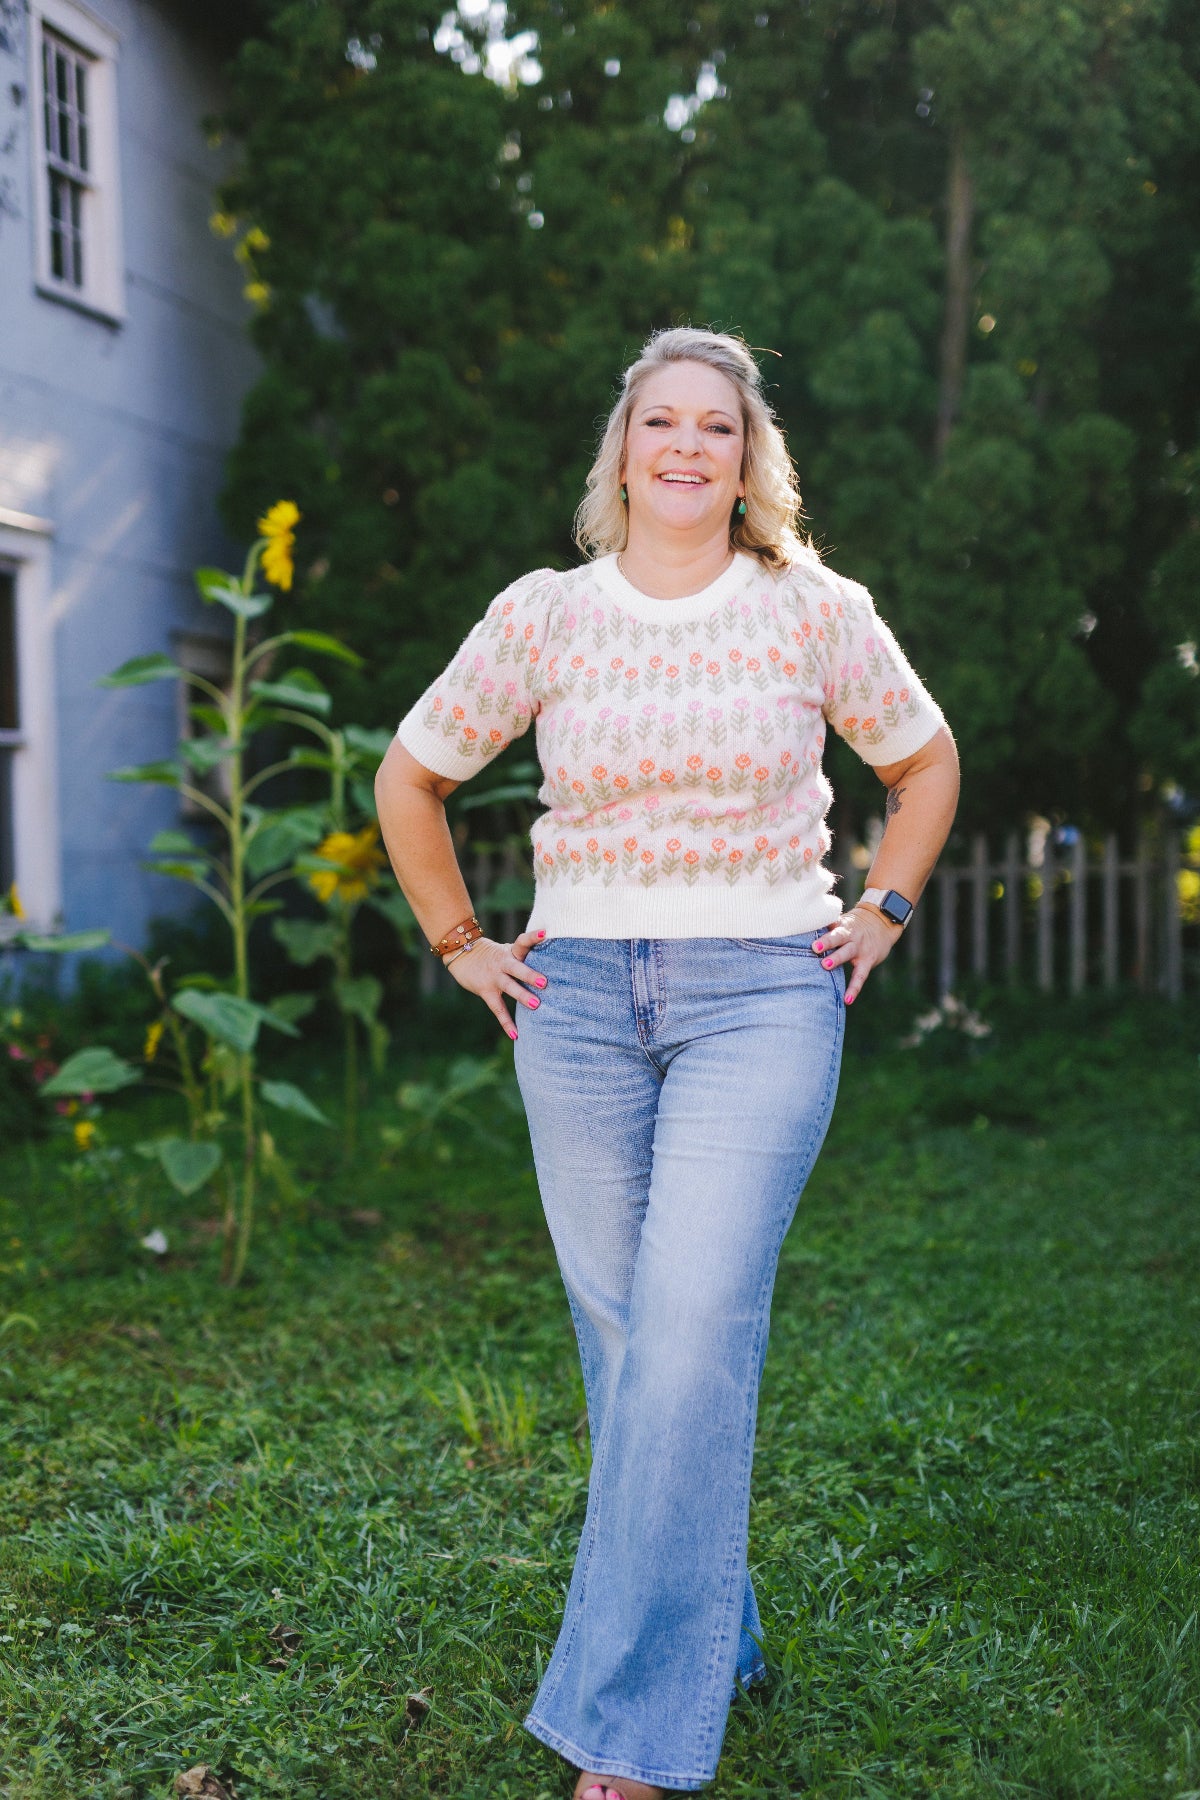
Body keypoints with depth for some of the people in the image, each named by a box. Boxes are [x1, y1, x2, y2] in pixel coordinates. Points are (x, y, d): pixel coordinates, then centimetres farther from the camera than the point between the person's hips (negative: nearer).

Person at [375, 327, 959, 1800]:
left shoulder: (813, 611, 2)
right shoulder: (541, 616, 5)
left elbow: (925, 761, 18)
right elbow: (410, 778, 16)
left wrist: (882, 913, 10)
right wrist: (458, 945, 12)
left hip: (763, 995, -2)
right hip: (579, 1000, 3)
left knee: (692, 1335, -12)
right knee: (620, 1336, 7)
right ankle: (714, 1639, 26)